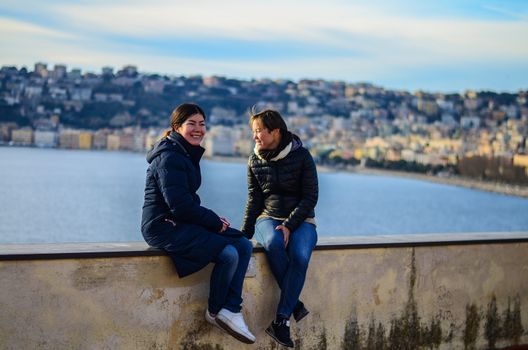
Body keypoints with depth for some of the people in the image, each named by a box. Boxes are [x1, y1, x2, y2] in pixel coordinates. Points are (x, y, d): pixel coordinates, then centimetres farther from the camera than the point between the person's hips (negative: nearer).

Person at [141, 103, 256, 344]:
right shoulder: (169, 157, -16)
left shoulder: (188, 154, 16)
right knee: (228, 254, -20)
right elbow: (180, 206, -22)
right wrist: (215, 221, -12)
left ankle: (231, 310, -5)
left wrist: (213, 219, 3)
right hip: (165, 227, -10)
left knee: (244, 246, -2)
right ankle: (215, 311, 3)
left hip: (182, 223, 10)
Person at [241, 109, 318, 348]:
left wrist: (289, 226, -19)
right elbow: (254, 200, 6)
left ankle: (281, 319, -29)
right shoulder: (254, 161, 5)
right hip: (268, 218, 2)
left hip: (300, 220, -2)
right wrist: (245, 234, -6)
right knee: (273, 243, -36)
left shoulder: (301, 156, -6)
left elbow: (310, 198, -8)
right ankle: (295, 304, -25)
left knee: (299, 255, -35)